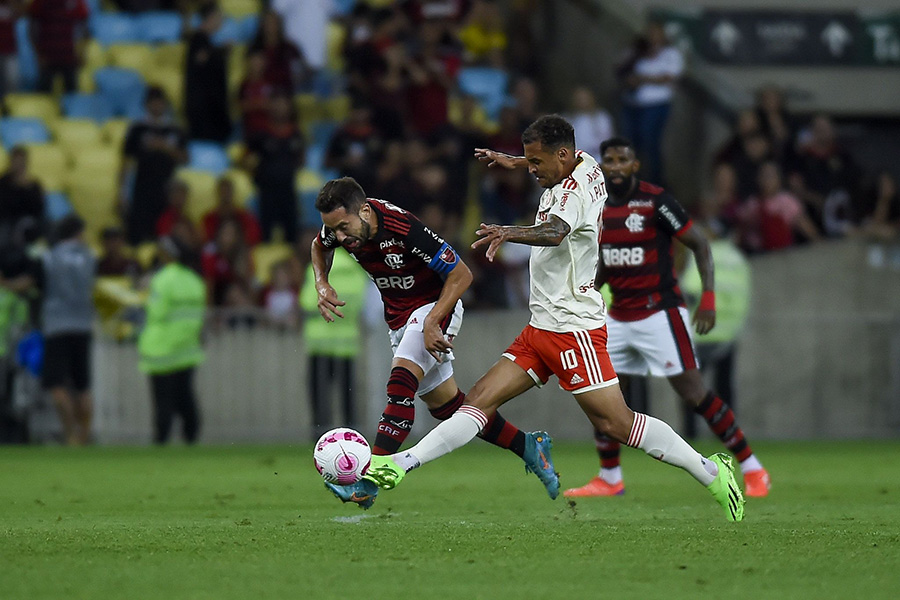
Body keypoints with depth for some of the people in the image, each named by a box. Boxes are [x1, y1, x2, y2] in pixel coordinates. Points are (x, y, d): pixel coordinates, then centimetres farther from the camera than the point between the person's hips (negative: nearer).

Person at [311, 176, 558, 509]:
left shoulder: (404, 229, -33)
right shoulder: (339, 222, -14)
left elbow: (461, 274, -23)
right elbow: (320, 247, 12)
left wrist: (432, 322, -30)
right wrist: (322, 284, -7)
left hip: (435, 307, -8)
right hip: (399, 317, 8)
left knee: (401, 382, -27)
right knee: (443, 403, 13)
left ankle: (368, 482, -33)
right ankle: (529, 447, 27)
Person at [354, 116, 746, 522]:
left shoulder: (575, 190, -19)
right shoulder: (584, 166, 8)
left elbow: (555, 232, -42)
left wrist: (509, 233, -60)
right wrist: (514, 162, 36)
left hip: (574, 328, -9)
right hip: (541, 328, 9)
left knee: (616, 424, -8)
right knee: (482, 398, 2)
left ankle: (711, 473, 2)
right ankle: (402, 464, -4)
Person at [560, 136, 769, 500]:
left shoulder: (655, 202, -12)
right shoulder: (597, 209, 7)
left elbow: (700, 245, -9)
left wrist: (708, 299, -16)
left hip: (659, 313, -7)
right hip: (619, 316, 7)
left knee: (693, 393, -10)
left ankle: (751, 468, -2)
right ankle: (609, 479, 18)